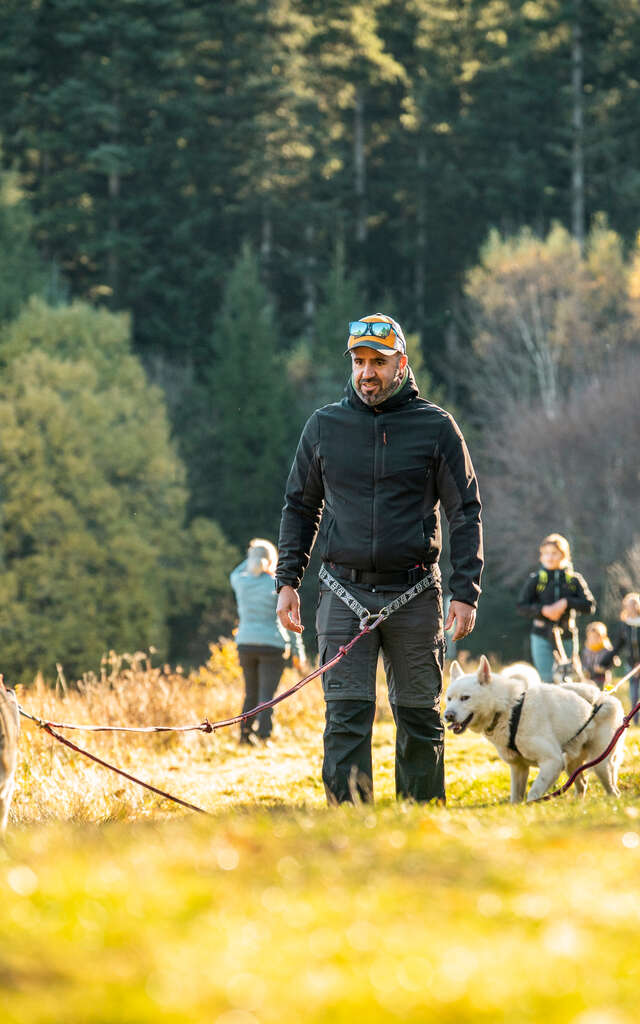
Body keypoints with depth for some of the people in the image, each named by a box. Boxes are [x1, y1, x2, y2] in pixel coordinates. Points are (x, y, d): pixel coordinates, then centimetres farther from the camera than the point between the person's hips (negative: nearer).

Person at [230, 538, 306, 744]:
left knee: (251, 694, 16)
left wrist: (252, 557, 19)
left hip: (246, 644, 4)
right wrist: (299, 651, 0)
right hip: (272, 644, -4)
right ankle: (263, 735, -12)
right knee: (267, 696, -3)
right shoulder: (278, 586, -8)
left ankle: (245, 734, 18)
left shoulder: (241, 581, 1)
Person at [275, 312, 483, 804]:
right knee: (346, 719, -7)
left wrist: (465, 593, -5)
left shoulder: (436, 426, 2)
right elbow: (300, 507, 17)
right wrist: (288, 581, 8)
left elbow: (466, 512, 3)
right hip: (344, 593, 1)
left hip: (414, 595, -1)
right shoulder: (324, 426, 7)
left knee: (420, 718, 5)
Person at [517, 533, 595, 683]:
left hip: (566, 638, 1)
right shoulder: (535, 579, 3)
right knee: (548, 680, -10)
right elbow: (522, 607, -3)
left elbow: (590, 606, -3)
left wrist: (566, 602, -17)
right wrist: (543, 610, -18)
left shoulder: (574, 579, 5)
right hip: (542, 637, -1)